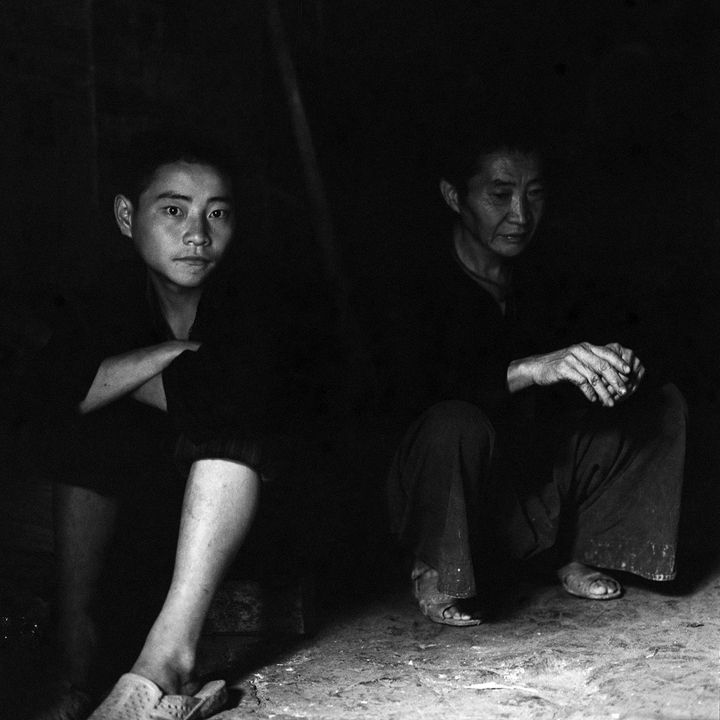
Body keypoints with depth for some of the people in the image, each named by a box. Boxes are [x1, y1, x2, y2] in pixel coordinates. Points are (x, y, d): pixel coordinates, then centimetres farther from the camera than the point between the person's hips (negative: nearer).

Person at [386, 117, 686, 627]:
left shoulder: (539, 284, 3)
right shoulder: (422, 285, -17)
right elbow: (419, 387, -33)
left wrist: (612, 363, -23)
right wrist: (531, 368, -46)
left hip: (533, 482, 6)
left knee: (660, 403, -1)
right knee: (457, 423, -39)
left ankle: (578, 550, 8)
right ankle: (435, 572, -11)